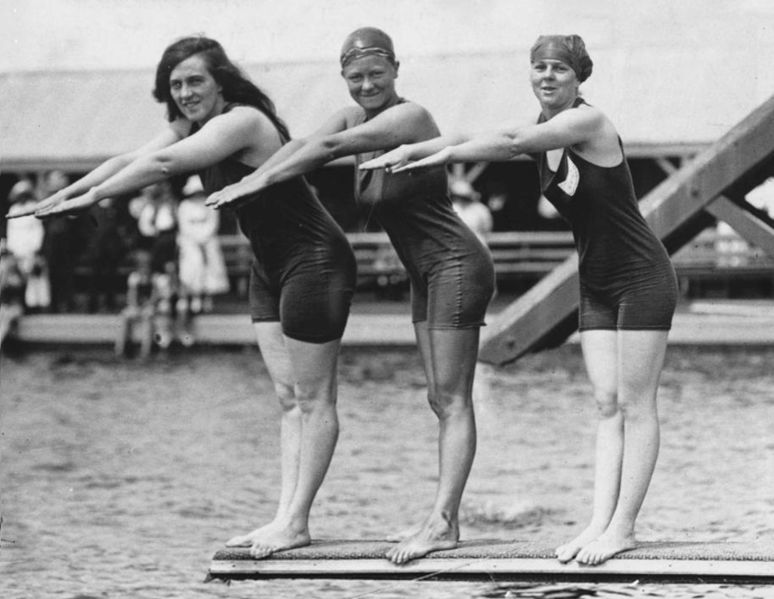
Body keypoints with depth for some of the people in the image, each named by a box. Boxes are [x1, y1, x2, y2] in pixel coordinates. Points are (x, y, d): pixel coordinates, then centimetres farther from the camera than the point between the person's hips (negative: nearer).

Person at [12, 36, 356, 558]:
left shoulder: (242, 122, -21)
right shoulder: (194, 127, 8)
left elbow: (162, 165, -29)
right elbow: (132, 159, 5)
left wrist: (94, 195, -24)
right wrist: (64, 195, -4)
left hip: (314, 262, -10)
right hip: (271, 270, 10)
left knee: (313, 399, -3)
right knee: (289, 399, 9)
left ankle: (295, 524, -2)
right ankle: (287, 517, 10)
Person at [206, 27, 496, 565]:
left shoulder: (410, 117, -18)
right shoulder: (357, 119, 8)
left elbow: (328, 148, -25)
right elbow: (303, 145, -3)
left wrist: (258, 182, -23)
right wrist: (245, 185, -17)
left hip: (456, 267, -10)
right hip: (428, 275, 10)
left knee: (452, 399, -11)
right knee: (441, 398, 10)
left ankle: (444, 522, -15)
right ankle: (444, 516, 12)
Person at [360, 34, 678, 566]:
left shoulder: (588, 122, -17)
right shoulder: (543, 135, 6)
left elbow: (508, 141, -23)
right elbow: (474, 138, -1)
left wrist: (443, 155, -15)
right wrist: (412, 151, -14)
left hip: (643, 281, -8)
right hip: (597, 287, 8)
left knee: (635, 406, -5)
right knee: (608, 406, 3)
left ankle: (623, 528, -6)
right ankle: (601, 522, -2)